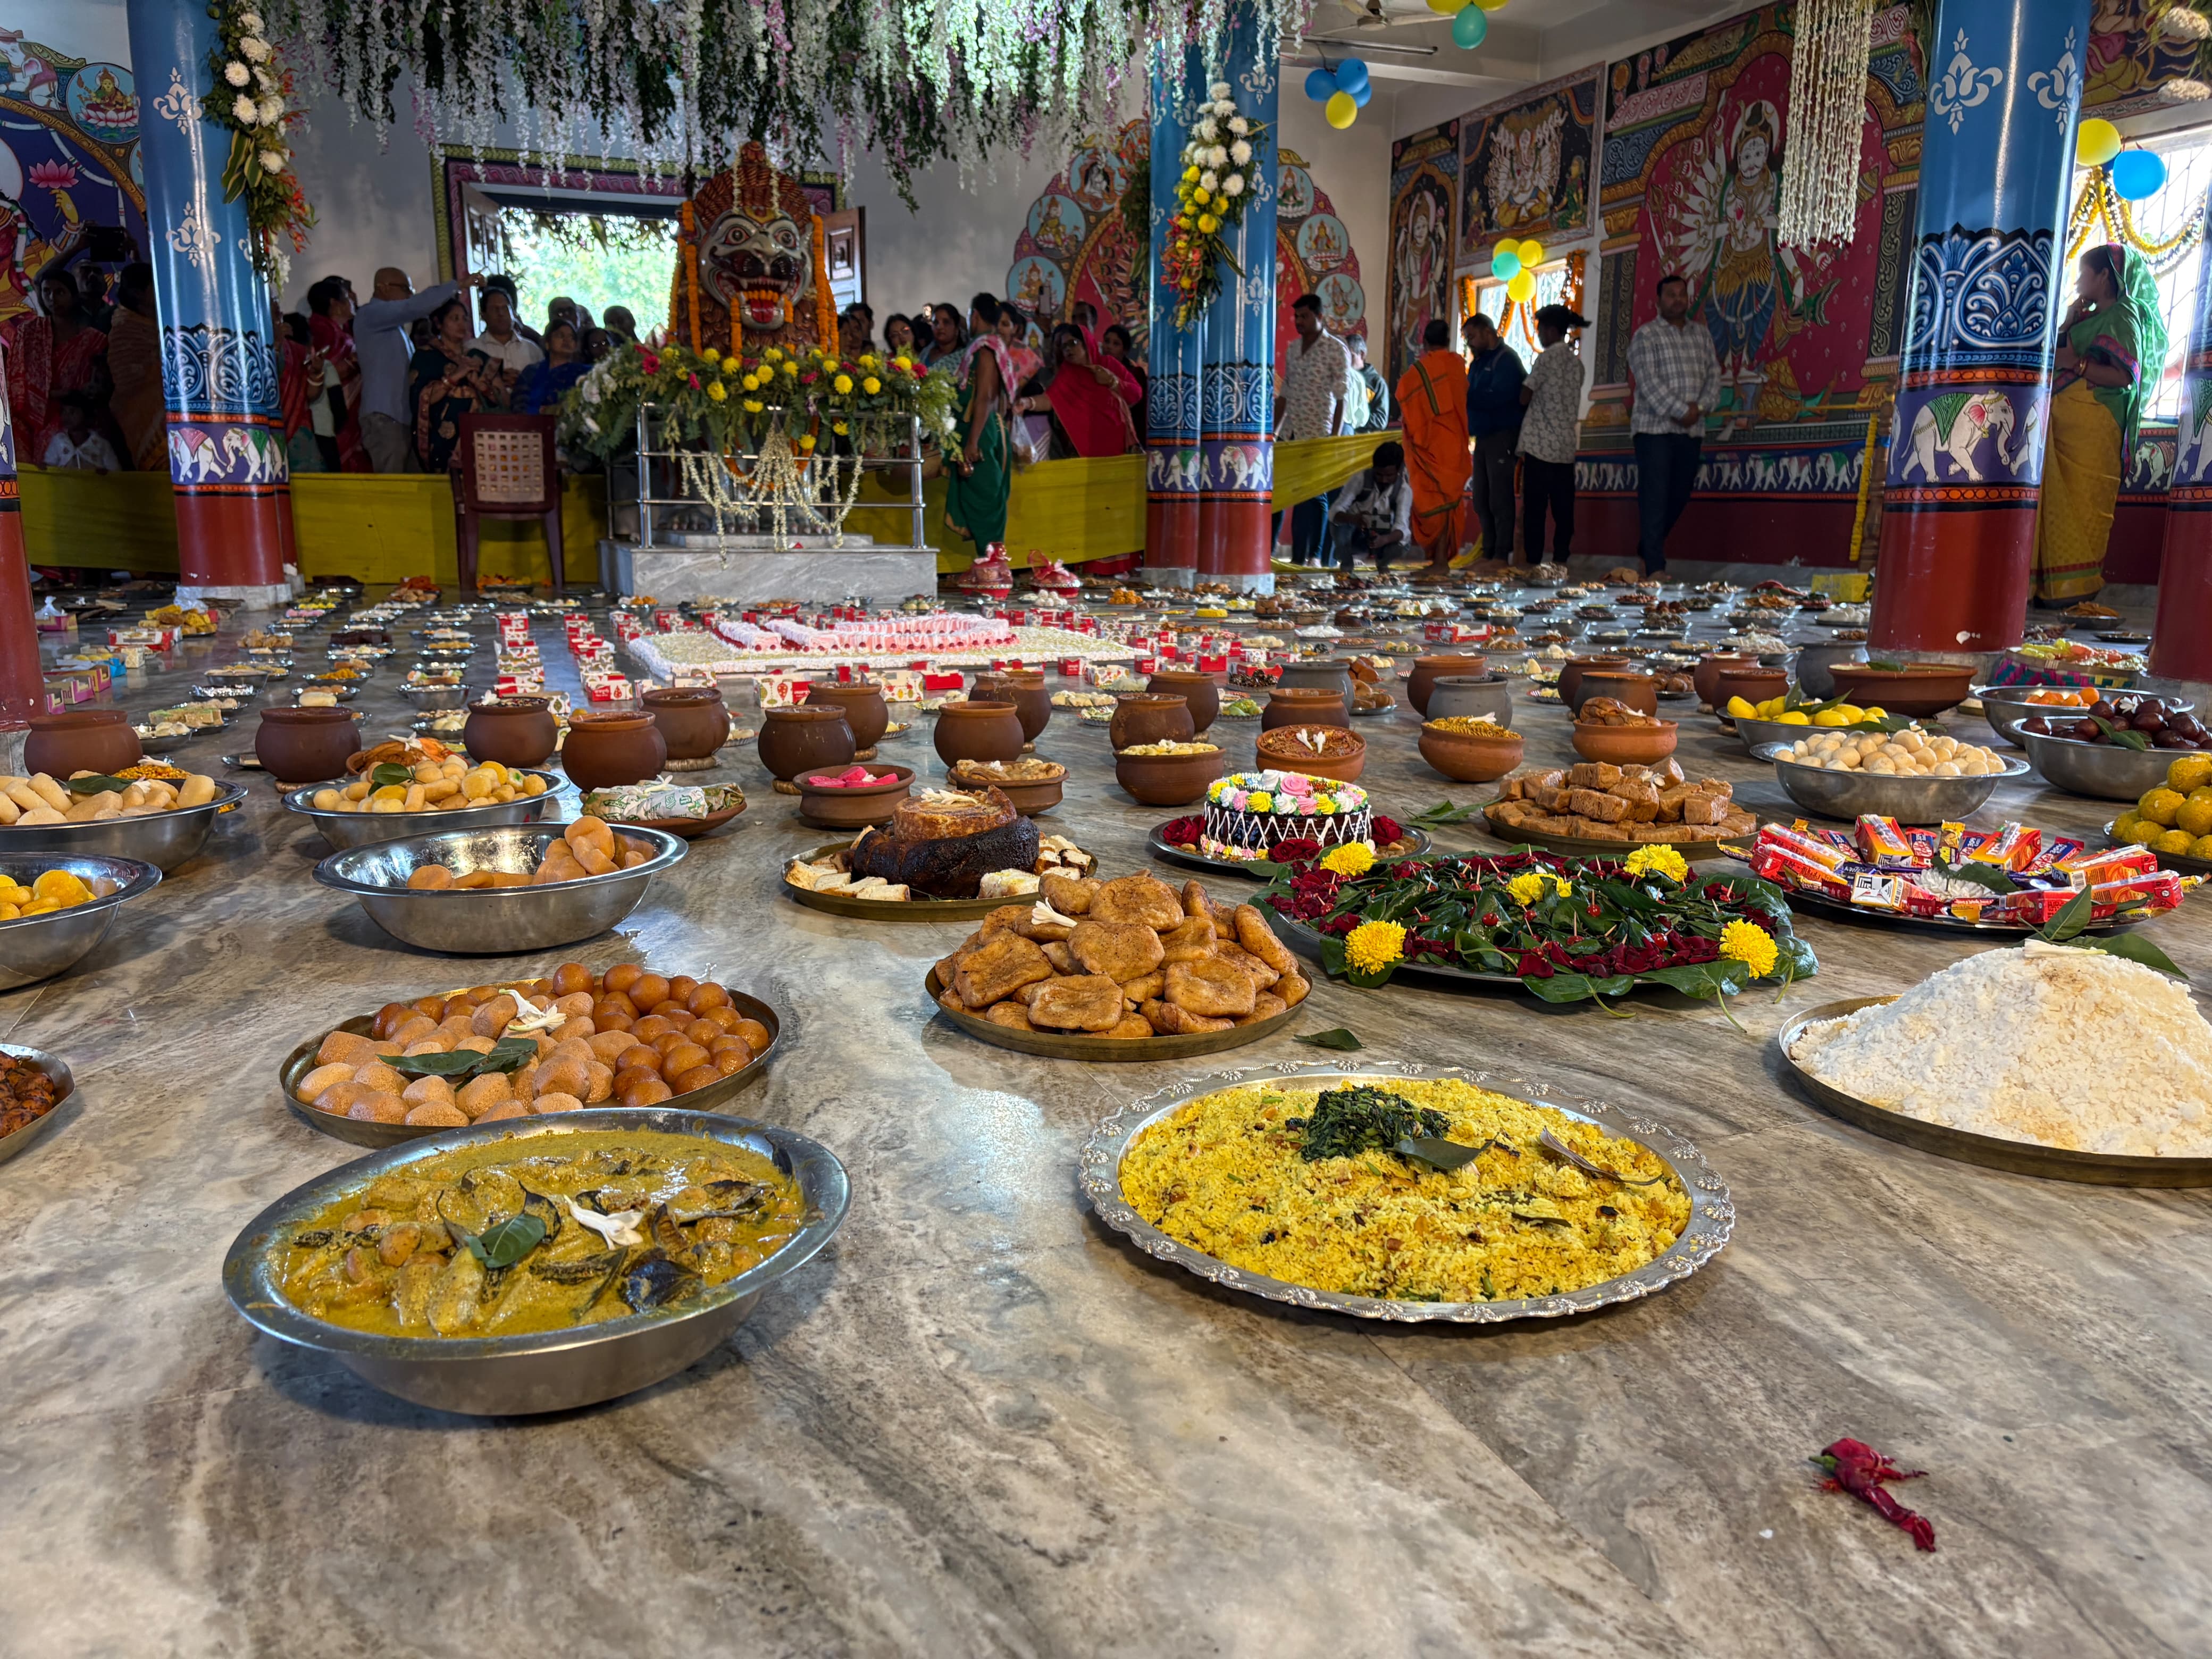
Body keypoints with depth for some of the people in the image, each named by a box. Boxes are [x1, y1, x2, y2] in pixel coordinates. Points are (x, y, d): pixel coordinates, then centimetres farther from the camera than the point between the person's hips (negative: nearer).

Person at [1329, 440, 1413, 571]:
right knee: (1339, 520, -32)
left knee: (1404, 541, -31)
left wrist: (1384, 540, -54)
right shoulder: (1360, 479, -20)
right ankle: (1347, 565, -6)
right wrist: (1353, 519, -51)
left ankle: (1382, 563, 5)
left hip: (1381, 538, 1)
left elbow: (1402, 527, -31)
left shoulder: (1404, 490, -18)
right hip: (1355, 536, -1)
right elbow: (1335, 512, -27)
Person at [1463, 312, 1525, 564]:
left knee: (1500, 500, -8)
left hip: (1502, 437, -9)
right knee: (1482, 502, 9)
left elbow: (1497, 397, -22)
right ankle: (1489, 553, 16)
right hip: (1483, 437, 9)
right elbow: (1474, 396, 11)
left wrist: (1466, 396, -20)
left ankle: (1503, 556, -5)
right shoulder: (1478, 362, 18)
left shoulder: (1506, 359, -9)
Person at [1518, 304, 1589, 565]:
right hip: (1566, 447, 7)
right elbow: (1573, 403, 17)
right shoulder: (1576, 362, 13)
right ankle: (1560, 560, 6)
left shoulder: (1547, 358, -8)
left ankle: (1533, 562, -7)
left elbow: (1524, 398, -7)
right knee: (1563, 509, 6)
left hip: (1540, 445, -7)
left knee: (1534, 508, -5)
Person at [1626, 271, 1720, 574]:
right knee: (1655, 497, -10)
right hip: (1655, 428, -5)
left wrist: (1700, 406, -8)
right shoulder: (1646, 336, -2)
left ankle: (1646, 547, 30)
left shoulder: (1702, 334, 15)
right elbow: (1648, 382, -12)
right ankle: (1655, 567, -10)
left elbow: (1713, 374, 10)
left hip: (1691, 430, 6)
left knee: (1680, 496, 9)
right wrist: (1681, 412, -16)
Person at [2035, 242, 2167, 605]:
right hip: (2063, 420, 8)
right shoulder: (2089, 317, 22)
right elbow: (2054, 353, 18)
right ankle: (2058, 585, 2)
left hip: (2092, 424, -8)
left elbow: (2125, 376, -14)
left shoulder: (2123, 315, -4)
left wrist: (2075, 364, -13)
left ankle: (2079, 586, -9)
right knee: (2060, 501, 3)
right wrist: (2068, 322, 12)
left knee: (2083, 502, -9)